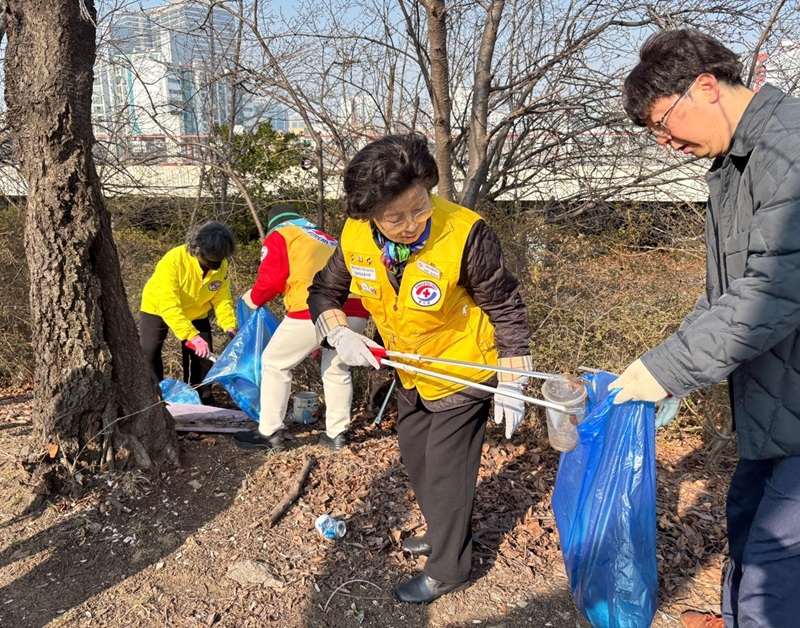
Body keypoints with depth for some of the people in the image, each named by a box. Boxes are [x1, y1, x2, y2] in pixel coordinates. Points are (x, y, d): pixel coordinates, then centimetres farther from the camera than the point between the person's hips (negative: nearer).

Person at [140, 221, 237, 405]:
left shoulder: (221, 266, -22)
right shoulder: (173, 261, -38)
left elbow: (222, 300, -15)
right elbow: (169, 307, -42)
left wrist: (230, 327, -32)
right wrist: (192, 336, -50)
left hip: (195, 313, 4)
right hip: (158, 308, -4)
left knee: (204, 354, 2)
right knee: (149, 353, -10)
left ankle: (203, 400, 15)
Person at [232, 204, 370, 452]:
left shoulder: (278, 236, 16)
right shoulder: (326, 239, 33)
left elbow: (270, 280, 3)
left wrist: (253, 299, 25)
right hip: (356, 310, 6)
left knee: (275, 363, 13)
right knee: (337, 370, 23)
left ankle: (269, 433, 17)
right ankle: (336, 435, 24)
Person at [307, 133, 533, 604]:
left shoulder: (464, 234, -32)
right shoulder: (356, 237, -17)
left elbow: (506, 309, -20)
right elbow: (325, 291, 0)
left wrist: (512, 385, -21)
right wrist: (341, 335, -19)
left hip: (464, 373, -6)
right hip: (412, 374, 6)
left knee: (446, 470, 5)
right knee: (416, 457, 23)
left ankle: (449, 569, 30)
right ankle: (444, 532, 49)